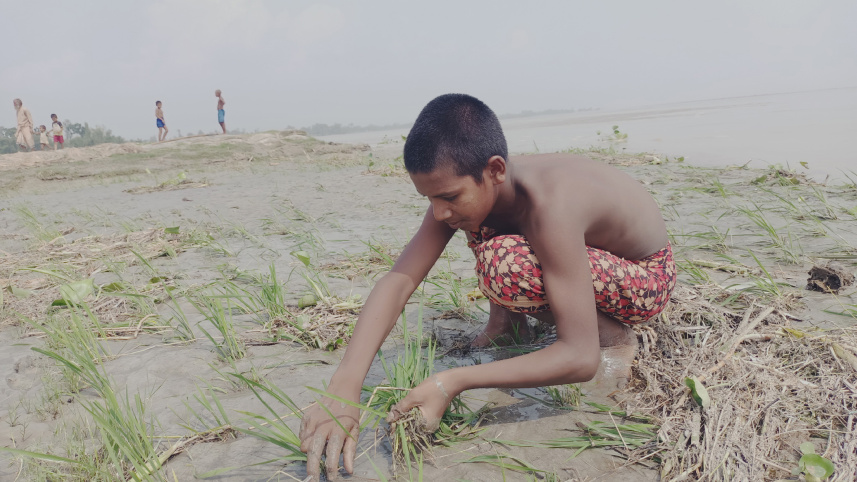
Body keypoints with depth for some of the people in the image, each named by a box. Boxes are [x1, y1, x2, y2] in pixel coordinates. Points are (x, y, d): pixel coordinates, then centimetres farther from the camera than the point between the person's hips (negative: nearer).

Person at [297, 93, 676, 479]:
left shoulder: (549, 207, -39)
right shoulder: (465, 188, -17)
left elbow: (581, 359, -39)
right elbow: (398, 280, -23)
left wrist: (453, 382, -42)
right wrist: (343, 389, -35)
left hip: (647, 277, -7)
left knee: (502, 265, -32)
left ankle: (615, 337, -10)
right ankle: (505, 320, 10)